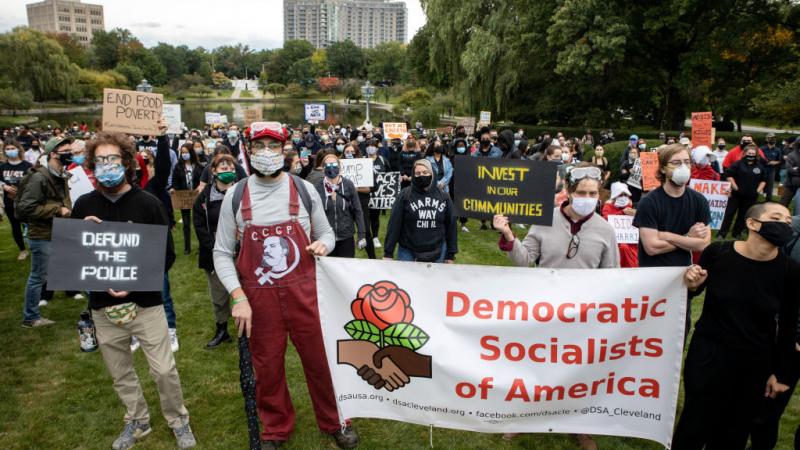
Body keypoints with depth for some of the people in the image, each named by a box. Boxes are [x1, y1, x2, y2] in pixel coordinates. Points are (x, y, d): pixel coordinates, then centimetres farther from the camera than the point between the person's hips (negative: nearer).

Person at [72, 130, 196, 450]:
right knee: (120, 373, 17)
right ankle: (137, 421, 39)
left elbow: (167, 255, -7)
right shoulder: (84, 205, 0)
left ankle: (178, 421, 27)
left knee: (164, 370, 2)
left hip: (145, 303, -3)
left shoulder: (148, 203, -8)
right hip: (103, 306, 3)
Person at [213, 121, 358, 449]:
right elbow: (222, 252, 1)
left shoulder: (304, 190, 0)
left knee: (320, 359, 10)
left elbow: (326, 233, 12)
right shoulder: (235, 195, -1)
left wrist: (323, 244, -12)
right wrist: (238, 297, -10)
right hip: (258, 297, 0)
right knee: (267, 367, 13)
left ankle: (333, 422, 34)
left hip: (303, 293, 0)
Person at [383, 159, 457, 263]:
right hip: (408, 253, -2)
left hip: (437, 254, 2)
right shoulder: (405, 195, -7)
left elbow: (450, 225, 6)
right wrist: (388, 253, -8)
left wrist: (451, 254, 6)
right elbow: (394, 224, -7)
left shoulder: (443, 196, 2)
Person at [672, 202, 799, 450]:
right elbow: (696, 290, 4)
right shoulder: (717, 252, -14)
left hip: (754, 363, 1)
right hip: (708, 353, -1)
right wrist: (692, 284, -19)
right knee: (695, 423, 9)